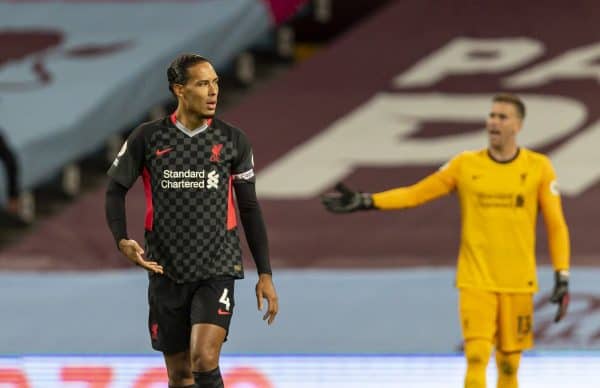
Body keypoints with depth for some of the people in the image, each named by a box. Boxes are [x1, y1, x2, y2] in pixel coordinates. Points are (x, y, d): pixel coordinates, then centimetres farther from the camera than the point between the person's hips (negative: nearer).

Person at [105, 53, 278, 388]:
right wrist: (122, 240, -10)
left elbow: (249, 208, 7)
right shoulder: (148, 138, 0)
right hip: (166, 272, 1)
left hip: (217, 270, -1)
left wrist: (265, 275, 5)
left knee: (204, 360, -21)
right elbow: (115, 188, 8)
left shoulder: (233, 140, 1)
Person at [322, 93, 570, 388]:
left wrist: (562, 277, -4)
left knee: (508, 364, 3)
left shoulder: (538, 167, 1)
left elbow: (556, 225, 3)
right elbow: (415, 194, 5)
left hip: (518, 284, 0)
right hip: (475, 280, 0)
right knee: (477, 357, -13)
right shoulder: (465, 165, 4)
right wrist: (364, 201, -4)